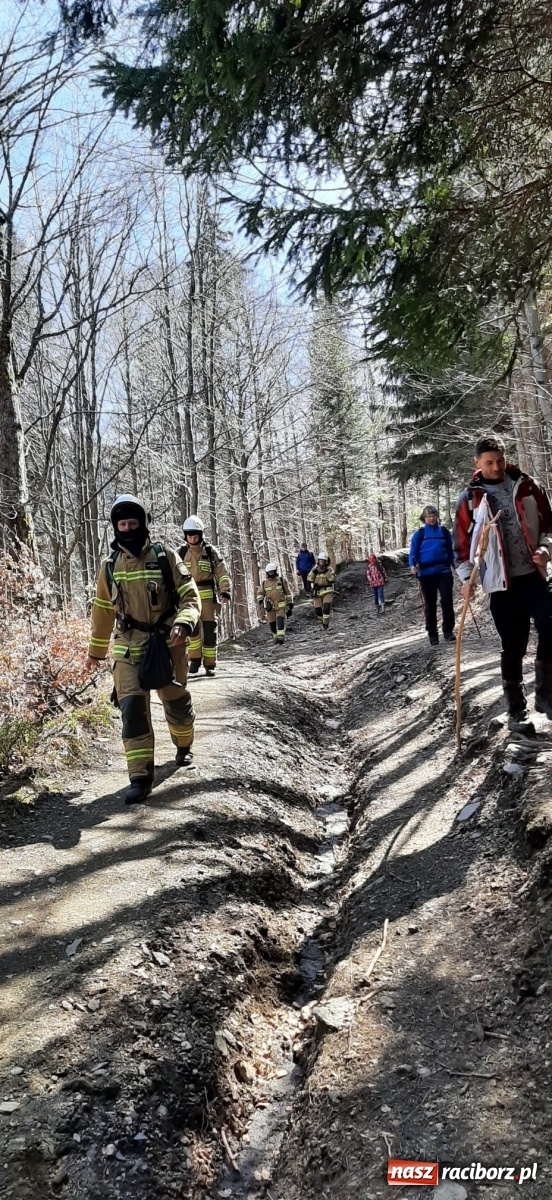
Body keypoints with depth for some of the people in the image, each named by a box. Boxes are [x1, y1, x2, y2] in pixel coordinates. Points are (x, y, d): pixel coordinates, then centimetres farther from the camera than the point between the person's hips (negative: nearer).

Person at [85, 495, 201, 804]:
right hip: (129, 647, 2)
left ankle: (185, 744, 44)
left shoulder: (165, 557, -6)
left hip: (168, 643, -1)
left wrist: (183, 624, -27)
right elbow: (103, 611, 15)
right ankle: (141, 776, -5)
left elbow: (191, 597, -7)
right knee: (132, 707, -9)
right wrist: (96, 651, 21)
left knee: (176, 701, 13)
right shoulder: (110, 565, 4)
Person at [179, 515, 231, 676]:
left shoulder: (211, 551, 3)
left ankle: (209, 664, 10)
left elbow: (222, 574, 4)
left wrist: (225, 592, -8)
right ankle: (194, 658, 0)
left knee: (209, 630, 0)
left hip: (208, 595, 0)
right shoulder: (181, 553, 7)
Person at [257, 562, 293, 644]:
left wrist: (290, 606, 2)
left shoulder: (282, 581, 1)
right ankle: (275, 639, 23)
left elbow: (288, 594, 5)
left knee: (280, 622, -19)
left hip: (281, 607, -3)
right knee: (272, 625, 4)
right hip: (270, 608, 3)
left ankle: (280, 639, -23)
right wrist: (260, 601, -15)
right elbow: (259, 594, 7)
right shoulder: (264, 583, 7)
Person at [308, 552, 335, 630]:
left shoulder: (330, 569, -4)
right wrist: (314, 571, -13)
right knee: (318, 609, 4)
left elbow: (331, 579, -18)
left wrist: (328, 571, -23)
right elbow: (310, 579, -3)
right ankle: (322, 622, 30)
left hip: (327, 591, -3)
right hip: (317, 592, 3)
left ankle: (326, 624, -11)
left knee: (326, 607, -21)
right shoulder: (314, 569, 4)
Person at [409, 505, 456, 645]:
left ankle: (448, 631, 3)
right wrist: (413, 565, -17)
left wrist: (455, 564, 2)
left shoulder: (444, 531, 10)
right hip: (426, 573, -1)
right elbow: (413, 552, 1)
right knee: (430, 604, 5)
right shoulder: (419, 534, 5)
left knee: (447, 601, -8)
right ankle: (432, 634, 12)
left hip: (444, 571, 1)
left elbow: (450, 550, 14)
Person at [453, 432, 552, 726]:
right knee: (512, 646, 3)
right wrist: (466, 577, -4)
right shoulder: (470, 498, 2)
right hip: (501, 582, -1)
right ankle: (516, 708, 14)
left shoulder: (526, 485, 7)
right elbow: (461, 542, 4)